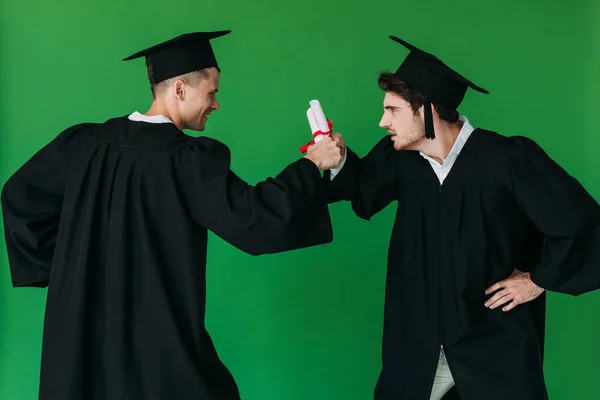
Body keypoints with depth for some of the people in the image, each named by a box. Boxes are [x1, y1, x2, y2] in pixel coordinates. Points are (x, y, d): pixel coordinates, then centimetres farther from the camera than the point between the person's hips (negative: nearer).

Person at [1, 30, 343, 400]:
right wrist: (311, 165, -8)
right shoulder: (189, 159, -19)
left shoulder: (85, 142, -1)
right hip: (159, 339, -6)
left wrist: (66, 265, 12)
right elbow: (255, 217, -21)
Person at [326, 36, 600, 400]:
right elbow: (363, 192, 15)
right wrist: (339, 160, -5)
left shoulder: (507, 158, -20)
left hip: (496, 342, -4)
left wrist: (539, 279, -6)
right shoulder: (398, 156, -5)